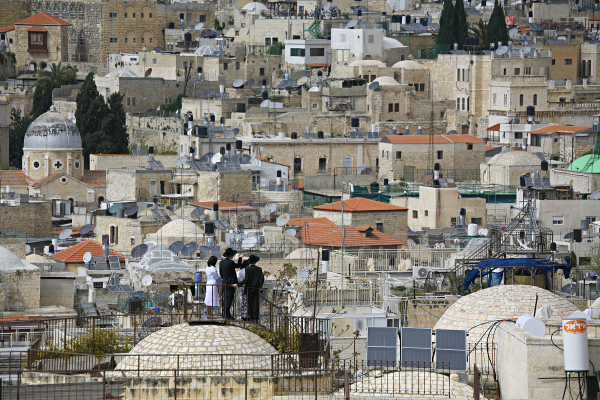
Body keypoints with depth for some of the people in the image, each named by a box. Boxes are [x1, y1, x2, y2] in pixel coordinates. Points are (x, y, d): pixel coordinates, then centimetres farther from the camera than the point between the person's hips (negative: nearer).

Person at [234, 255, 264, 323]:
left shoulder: (247, 269, -7)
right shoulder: (259, 269, -1)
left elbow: (246, 279, -13)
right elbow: (262, 278, -5)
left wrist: (238, 284, -10)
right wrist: (260, 286, 7)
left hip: (249, 289, -1)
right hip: (256, 289, 1)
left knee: (250, 303, 4)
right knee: (256, 303, 4)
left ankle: (251, 317, 3)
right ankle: (255, 318, 2)